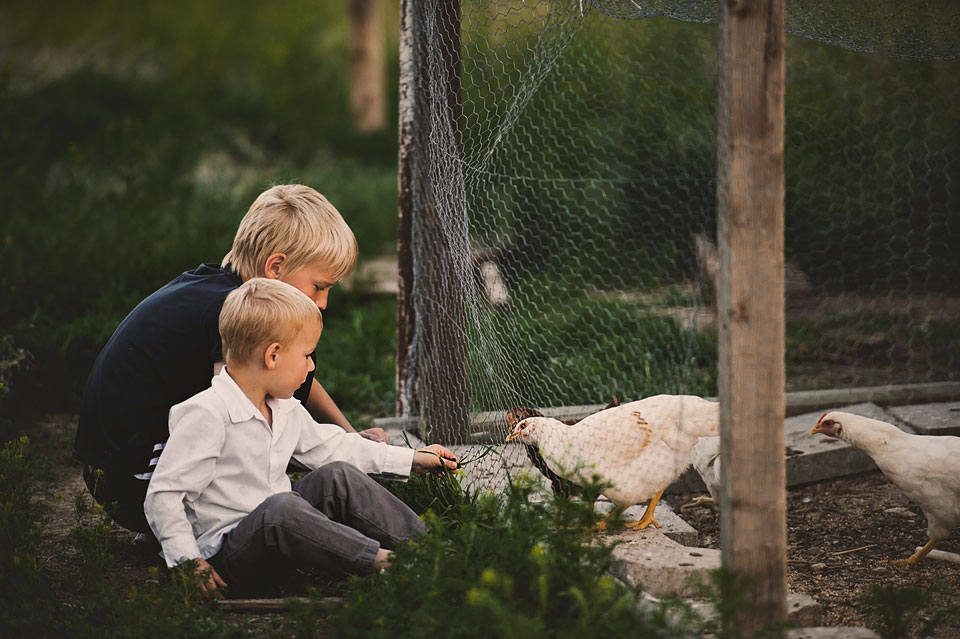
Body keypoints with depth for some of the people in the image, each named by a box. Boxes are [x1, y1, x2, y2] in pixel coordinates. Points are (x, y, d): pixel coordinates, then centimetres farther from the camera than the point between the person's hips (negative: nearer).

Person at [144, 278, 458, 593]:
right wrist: (189, 561, -26)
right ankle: (384, 561, -32)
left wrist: (412, 459, 27)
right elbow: (162, 496, -18)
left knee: (337, 476, -6)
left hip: (281, 536, 9)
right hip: (228, 553, -9)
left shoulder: (286, 410, 11)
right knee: (281, 507, -36)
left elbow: (331, 445, 26)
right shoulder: (206, 416, -18)